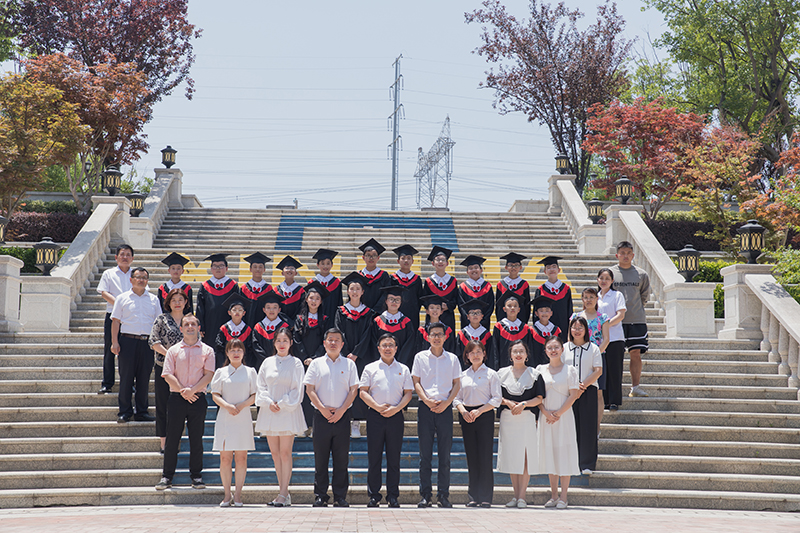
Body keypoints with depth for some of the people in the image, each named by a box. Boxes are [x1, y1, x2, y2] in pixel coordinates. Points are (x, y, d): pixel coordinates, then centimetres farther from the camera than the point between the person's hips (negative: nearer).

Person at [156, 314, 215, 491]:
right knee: (172, 438, 1)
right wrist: (182, 391, -12)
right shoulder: (173, 350, 9)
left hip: (198, 398, 0)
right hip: (177, 398, 0)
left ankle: (196, 476, 11)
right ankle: (167, 476, 7)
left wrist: (192, 390, -14)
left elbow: (208, 375, -2)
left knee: (196, 438, 2)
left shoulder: (207, 350, 7)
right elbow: (168, 375, 1)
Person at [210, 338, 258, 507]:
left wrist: (241, 405, -12)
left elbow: (255, 395, 5)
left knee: (241, 457, -2)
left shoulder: (250, 372, 10)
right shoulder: (221, 372, 10)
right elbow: (215, 395, 4)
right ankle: (227, 494, 4)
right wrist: (227, 406, -13)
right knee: (225, 457, -3)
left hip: (243, 418, 0)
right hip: (225, 417, 0)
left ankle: (238, 494, 4)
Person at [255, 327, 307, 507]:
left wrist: (282, 404, -9)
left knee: (285, 453, -7)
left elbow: (297, 389, -2)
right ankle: (283, 492, 8)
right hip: (269, 411, 4)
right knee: (275, 453, 4)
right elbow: (261, 387, 10)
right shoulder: (268, 362, 12)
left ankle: (283, 494, -7)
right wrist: (269, 402, -6)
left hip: (288, 411, -4)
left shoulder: (296, 363, 2)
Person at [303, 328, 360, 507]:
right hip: (322, 416, 0)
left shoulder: (349, 364, 9)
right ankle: (320, 496, 5)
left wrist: (341, 410, -8)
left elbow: (353, 390, 4)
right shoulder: (316, 364, 9)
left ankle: (340, 496, 5)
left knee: (341, 457, 0)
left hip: (342, 416, 0)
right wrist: (322, 408, -9)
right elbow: (309, 389, 4)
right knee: (321, 457, 0)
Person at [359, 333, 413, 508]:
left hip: (395, 416, 1)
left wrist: (395, 408, -8)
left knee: (394, 458, 2)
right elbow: (363, 392, 3)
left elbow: (408, 393, 8)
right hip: (375, 415, -1)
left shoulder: (403, 369, 12)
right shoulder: (370, 368, 8)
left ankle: (393, 495, 6)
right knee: (374, 456, -1)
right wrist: (377, 407, -11)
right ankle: (374, 495, 4)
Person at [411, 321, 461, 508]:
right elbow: (416, 382, 5)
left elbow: (457, 383, 8)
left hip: (445, 408, 1)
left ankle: (443, 494, 4)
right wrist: (427, 400, -10)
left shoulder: (452, 359, 10)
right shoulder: (420, 357, 8)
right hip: (425, 408, -1)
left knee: (445, 454, 0)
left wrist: (446, 403, -6)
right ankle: (425, 495, 1)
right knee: (425, 454, -1)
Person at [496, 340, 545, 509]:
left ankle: (522, 496, -4)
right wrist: (507, 403, -10)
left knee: (525, 456, -6)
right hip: (507, 418, 2)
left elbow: (539, 399, 1)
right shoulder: (502, 373, 10)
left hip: (527, 418, -2)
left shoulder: (534, 374, 6)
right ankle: (516, 495, 9)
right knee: (511, 457, 3)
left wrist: (523, 404, -14)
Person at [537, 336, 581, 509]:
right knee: (549, 454, 5)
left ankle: (563, 497, 1)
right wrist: (546, 413, -8)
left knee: (564, 454, -3)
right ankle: (554, 495, 12)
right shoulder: (540, 369, 9)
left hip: (564, 416, -3)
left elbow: (573, 396, -5)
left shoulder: (570, 370, 1)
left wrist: (558, 413, -11)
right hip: (546, 417, 3)